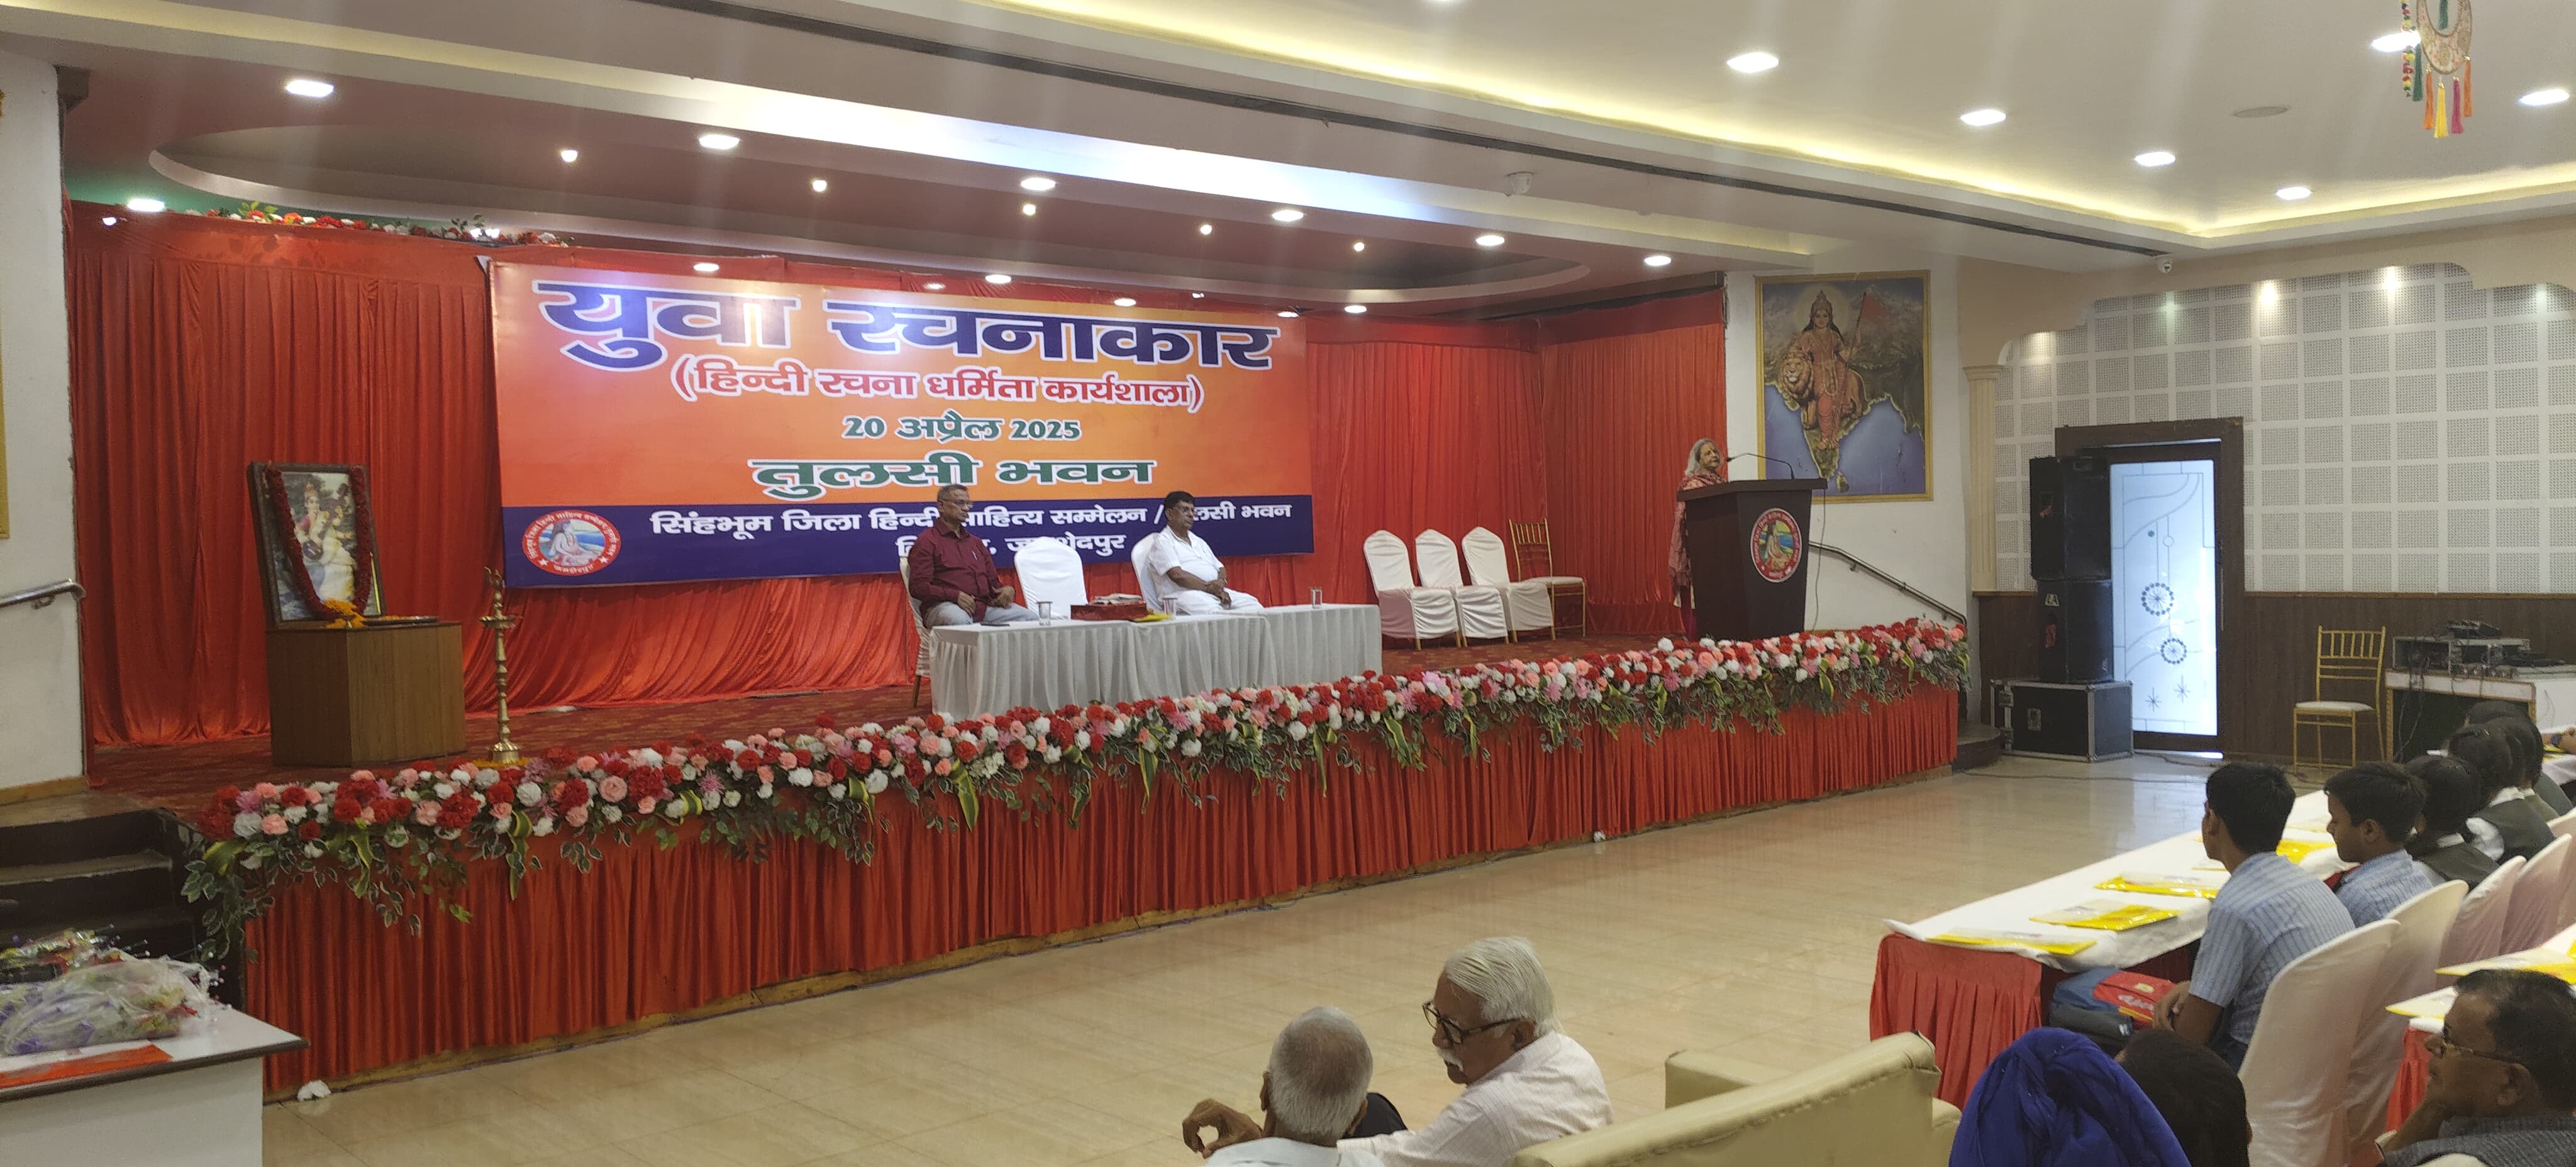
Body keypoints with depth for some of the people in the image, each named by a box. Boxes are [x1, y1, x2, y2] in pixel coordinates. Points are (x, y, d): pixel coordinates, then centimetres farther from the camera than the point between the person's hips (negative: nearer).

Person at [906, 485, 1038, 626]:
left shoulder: (976, 542, 29)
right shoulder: (927, 542, 7)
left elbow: (993, 582, 32)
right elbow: (918, 587, -4)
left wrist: (1007, 590, 6)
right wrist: (955, 596, -19)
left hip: (985, 607, 6)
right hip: (946, 606, -6)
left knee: (1031, 618, -13)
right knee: (958, 620, -42)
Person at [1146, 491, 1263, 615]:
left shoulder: (1199, 542, 29)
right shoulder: (1162, 542, 4)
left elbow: (1220, 569, 23)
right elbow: (1177, 575, -10)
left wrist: (1220, 583, -2)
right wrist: (1208, 587, -14)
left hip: (1217, 592, 8)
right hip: (1183, 594, -8)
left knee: (1252, 604, -15)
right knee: (1213, 611, -39)